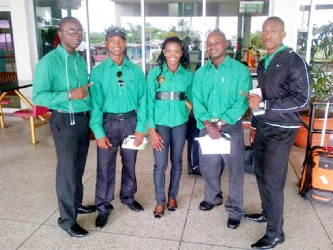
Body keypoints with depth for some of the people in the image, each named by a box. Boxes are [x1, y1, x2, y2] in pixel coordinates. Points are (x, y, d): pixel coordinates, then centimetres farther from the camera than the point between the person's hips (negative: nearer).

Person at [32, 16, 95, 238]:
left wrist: (92, 119, 10)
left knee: (79, 167, 17)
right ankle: (67, 219, 16)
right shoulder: (49, 61, -13)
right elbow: (38, 97, -17)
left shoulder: (81, 60, 9)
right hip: (64, 121, -6)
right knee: (67, 169, 1)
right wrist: (69, 95, -26)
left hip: (84, 119, 7)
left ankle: (76, 203, 36)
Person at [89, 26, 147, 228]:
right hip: (108, 122, -1)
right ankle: (103, 206, 22)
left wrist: (141, 127, -7)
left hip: (130, 121, 2)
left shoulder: (136, 71, 0)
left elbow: (142, 100, -1)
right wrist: (99, 132, -13)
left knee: (130, 162, 16)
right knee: (105, 166, 5)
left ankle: (128, 197, 38)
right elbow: (96, 104, -7)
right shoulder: (98, 72, -5)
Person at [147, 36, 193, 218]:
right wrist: (152, 129, -10)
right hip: (161, 123, -2)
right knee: (160, 164, 1)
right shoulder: (155, 73, -4)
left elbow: (193, 98, 8)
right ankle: (160, 201, 20)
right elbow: (149, 101, -6)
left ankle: (172, 196, 32)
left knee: (177, 161, 13)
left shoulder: (188, 75, 2)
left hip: (180, 123, 2)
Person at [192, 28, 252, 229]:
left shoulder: (240, 70, -6)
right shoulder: (201, 73, 6)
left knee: (235, 169, 5)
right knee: (208, 166, 17)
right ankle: (213, 197, 41)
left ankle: (235, 209, 23)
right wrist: (208, 124, -17)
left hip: (231, 127, -4)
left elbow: (242, 102, -14)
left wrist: (220, 123, -19)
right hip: (207, 128, 4)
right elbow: (197, 101, -2)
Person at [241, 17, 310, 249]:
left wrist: (264, 105, -21)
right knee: (261, 173, 15)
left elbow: (302, 99, -18)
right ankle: (267, 212, 36)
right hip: (263, 127, 7)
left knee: (273, 180, -3)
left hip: (282, 130, -7)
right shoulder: (263, 63, 11)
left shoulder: (295, 61, -12)